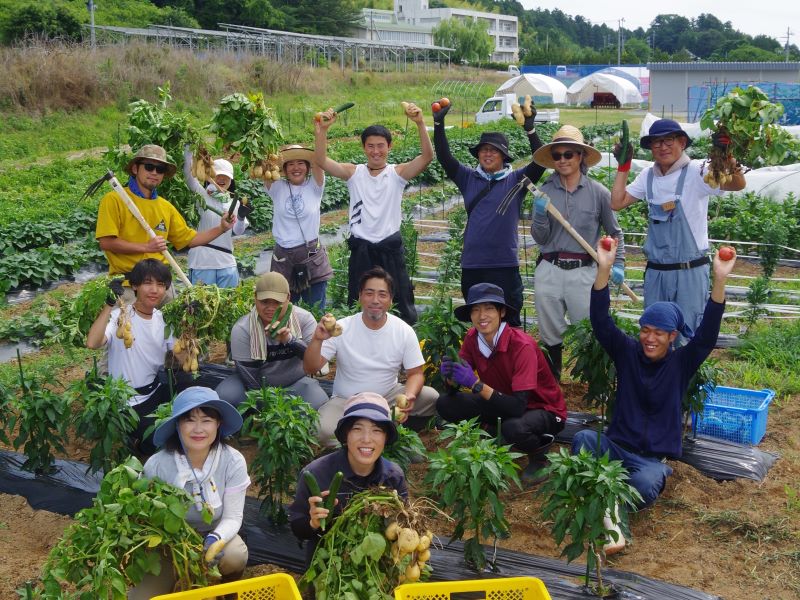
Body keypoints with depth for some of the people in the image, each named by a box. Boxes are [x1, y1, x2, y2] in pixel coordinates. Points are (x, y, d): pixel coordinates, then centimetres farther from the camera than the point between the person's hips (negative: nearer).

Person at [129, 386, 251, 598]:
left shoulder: (233, 462, -20)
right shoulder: (156, 465, -21)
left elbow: (232, 517, -14)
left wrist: (215, 539, -35)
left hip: (215, 533, 0)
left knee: (235, 557, -32)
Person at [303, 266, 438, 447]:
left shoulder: (405, 331, -7)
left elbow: (415, 373, -2)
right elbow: (310, 368, -13)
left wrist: (409, 396, -25)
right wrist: (317, 340, -33)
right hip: (345, 401, -2)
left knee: (431, 397, -21)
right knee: (323, 430, -31)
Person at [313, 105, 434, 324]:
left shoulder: (397, 173, -1)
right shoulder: (354, 173, 2)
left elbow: (427, 156, -16)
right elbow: (321, 160, -10)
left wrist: (420, 123, -29)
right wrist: (322, 129, -24)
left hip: (391, 248, -1)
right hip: (361, 249, 1)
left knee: (401, 304, 7)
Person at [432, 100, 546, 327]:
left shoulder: (515, 180, 1)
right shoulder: (469, 178, 8)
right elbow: (444, 158, 1)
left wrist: (530, 129, -24)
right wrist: (438, 124, -9)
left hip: (505, 265, -3)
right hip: (472, 265, 3)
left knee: (509, 324, 5)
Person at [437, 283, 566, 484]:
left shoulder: (522, 345, -29)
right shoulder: (472, 338, -11)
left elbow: (518, 407, -35)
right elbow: (454, 389, -5)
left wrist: (476, 384, -41)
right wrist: (450, 375, -28)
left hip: (543, 408, -6)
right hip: (502, 401, 6)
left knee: (514, 427, -39)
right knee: (445, 404, -12)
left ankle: (539, 455, -4)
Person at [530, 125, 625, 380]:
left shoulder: (598, 192, -1)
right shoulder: (545, 192, 2)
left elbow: (614, 232, 9)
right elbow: (540, 238, 3)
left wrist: (618, 264, -1)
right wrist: (540, 215, -15)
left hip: (584, 272, -2)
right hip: (549, 271, 2)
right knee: (551, 335, 12)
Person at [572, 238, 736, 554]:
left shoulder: (681, 363, 0)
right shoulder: (628, 352, 3)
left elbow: (707, 333, -16)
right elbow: (601, 322, -11)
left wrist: (719, 281, -31)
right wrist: (603, 269, -27)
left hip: (654, 458, -1)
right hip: (616, 446, 1)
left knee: (645, 486, -37)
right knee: (583, 438, -33)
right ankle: (609, 520, -41)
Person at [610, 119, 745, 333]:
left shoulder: (696, 171, -10)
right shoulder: (648, 176, 7)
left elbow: (738, 185, -22)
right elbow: (617, 203, 9)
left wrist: (727, 157, -41)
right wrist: (623, 166, 6)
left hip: (690, 271, -5)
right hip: (655, 271, 5)